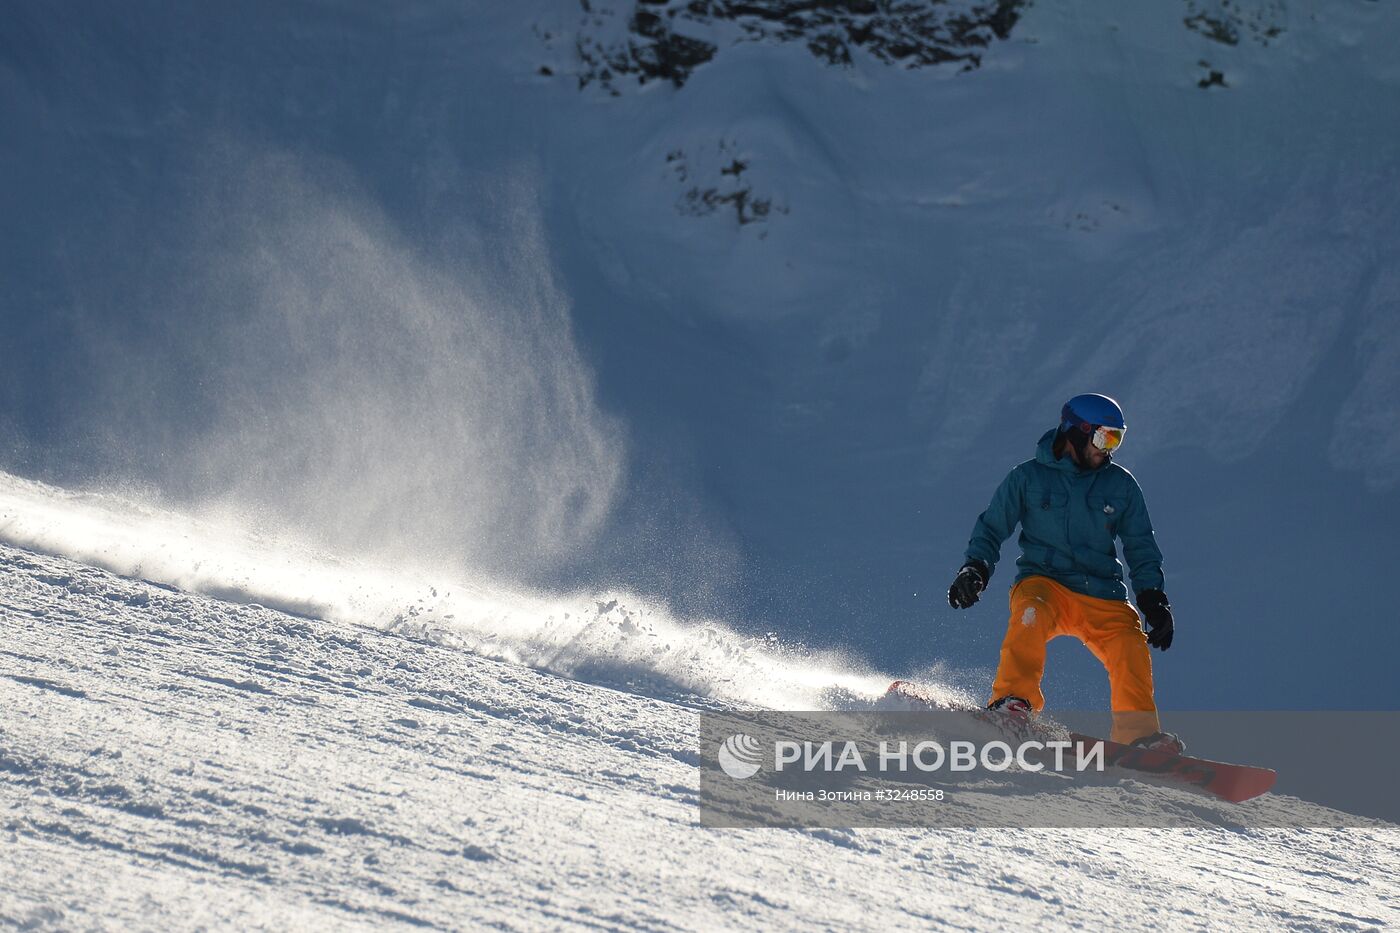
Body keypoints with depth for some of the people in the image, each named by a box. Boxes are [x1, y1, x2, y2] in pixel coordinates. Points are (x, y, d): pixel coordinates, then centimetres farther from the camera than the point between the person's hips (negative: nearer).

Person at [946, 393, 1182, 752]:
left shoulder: (1121, 485, 10)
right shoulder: (1029, 477, 4)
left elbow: (1140, 547, 16)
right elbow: (991, 529, 11)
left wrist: (1153, 599, 4)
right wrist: (975, 569, -7)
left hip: (1102, 595, 2)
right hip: (1043, 582, -2)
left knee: (1131, 645, -23)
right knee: (1031, 616, -36)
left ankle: (1138, 733, -15)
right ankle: (1014, 701, -36)